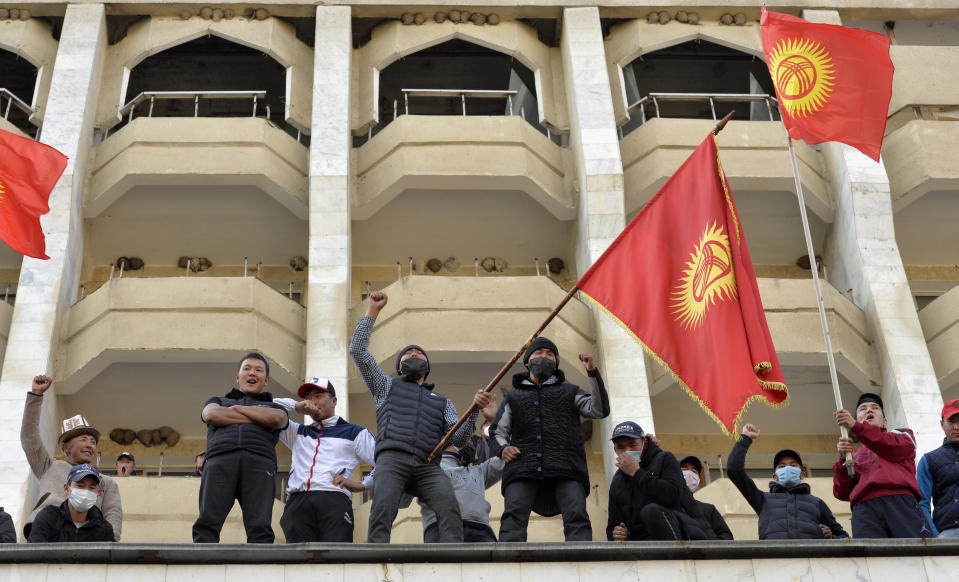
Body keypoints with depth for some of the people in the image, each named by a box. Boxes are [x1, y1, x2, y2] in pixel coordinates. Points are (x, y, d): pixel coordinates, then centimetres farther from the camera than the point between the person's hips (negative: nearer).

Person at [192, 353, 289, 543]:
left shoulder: (274, 406, 33)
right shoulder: (218, 401, 35)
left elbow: (276, 419, 7)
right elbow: (211, 415, 10)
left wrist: (237, 408, 14)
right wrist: (258, 419, 9)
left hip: (259, 461, 0)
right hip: (220, 458, 1)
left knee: (260, 528, -18)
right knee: (207, 523, -18)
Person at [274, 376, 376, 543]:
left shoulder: (355, 433, 24)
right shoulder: (298, 432, 35)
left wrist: (361, 485, 3)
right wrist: (296, 407, 22)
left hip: (335, 500, -2)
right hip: (297, 502, 3)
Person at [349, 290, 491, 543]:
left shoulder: (442, 401, 35)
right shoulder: (387, 386, 32)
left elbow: (457, 440, 19)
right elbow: (357, 350, 23)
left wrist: (474, 410, 3)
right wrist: (373, 311, 21)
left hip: (428, 466, 1)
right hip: (392, 458, -1)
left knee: (449, 507, -29)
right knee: (382, 509, -31)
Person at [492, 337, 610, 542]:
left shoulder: (569, 391, 29)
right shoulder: (513, 397, 32)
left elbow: (599, 410, 13)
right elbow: (498, 432, 27)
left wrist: (592, 372, 3)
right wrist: (502, 448, 4)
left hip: (566, 471, 0)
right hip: (522, 469, 1)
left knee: (576, 516, -22)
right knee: (513, 516, -22)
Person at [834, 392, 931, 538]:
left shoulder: (902, 434, 31)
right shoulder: (854, 456, 33)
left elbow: (895, 448, 4)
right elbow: (842, 494, 18)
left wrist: (855, 427, -6)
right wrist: (843, 460, 2)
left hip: (902, 503, -1)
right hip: (864, 508, 1)